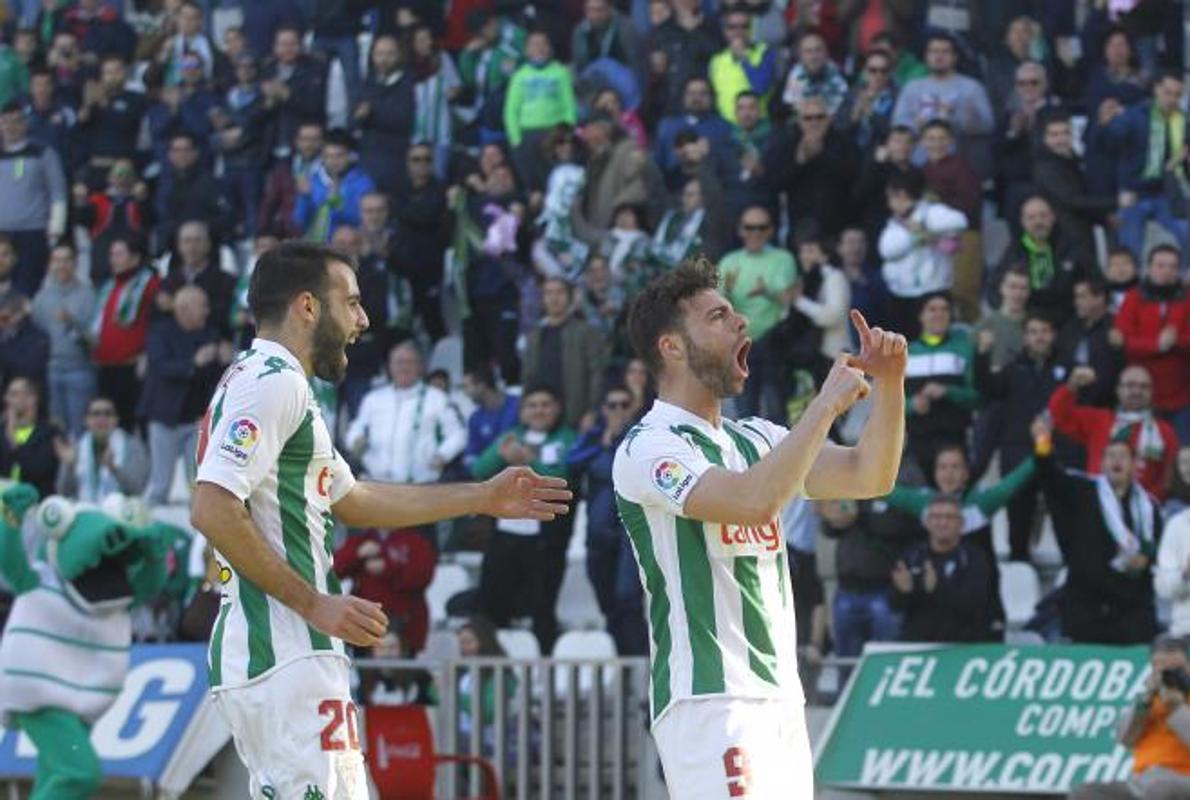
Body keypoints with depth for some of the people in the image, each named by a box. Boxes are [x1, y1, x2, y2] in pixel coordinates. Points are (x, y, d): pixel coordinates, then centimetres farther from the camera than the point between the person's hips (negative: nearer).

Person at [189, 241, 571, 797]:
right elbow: (212, 509, -21)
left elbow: (352, 500, 32)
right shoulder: (274, 382, -10)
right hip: (286, 653, -11)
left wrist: (483, 499, 34)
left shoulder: (270, 382, 23)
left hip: (253, 658, 11)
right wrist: (314, 604, -17)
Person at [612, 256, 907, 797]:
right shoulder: (649, 448, -8)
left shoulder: (754, 439, 19)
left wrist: (889, 382, 2)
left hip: (781, 702, 9)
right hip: (709, 704, -9)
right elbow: (754, 500, -23)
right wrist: (827, 403, -16)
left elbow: (868, 476, 16)